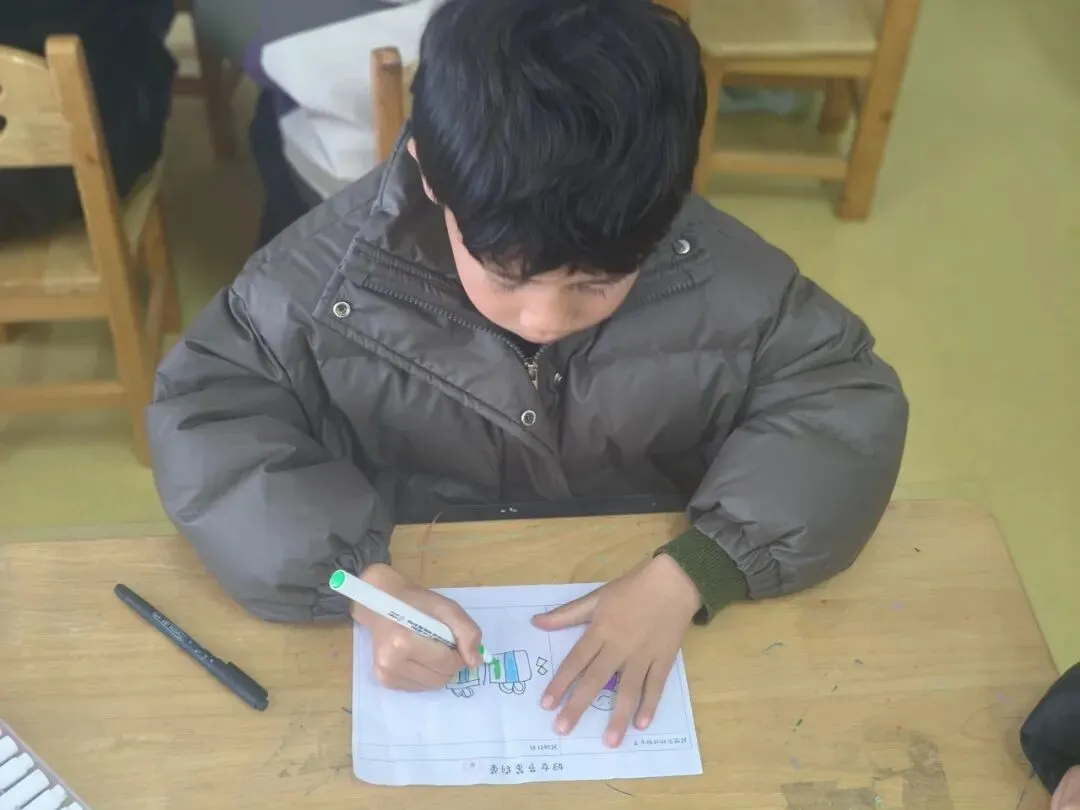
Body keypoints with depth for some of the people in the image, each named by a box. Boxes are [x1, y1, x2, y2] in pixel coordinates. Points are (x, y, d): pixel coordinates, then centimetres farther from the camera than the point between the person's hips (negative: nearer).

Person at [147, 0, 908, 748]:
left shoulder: (717, 274, -17)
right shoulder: (340, 262, -19)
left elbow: (849, 403, -11)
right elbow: (205, 413, -13)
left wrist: (688, 573, -25)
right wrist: (363, 579, -28)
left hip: (646, 617, 3)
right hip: (422, 619, -2)